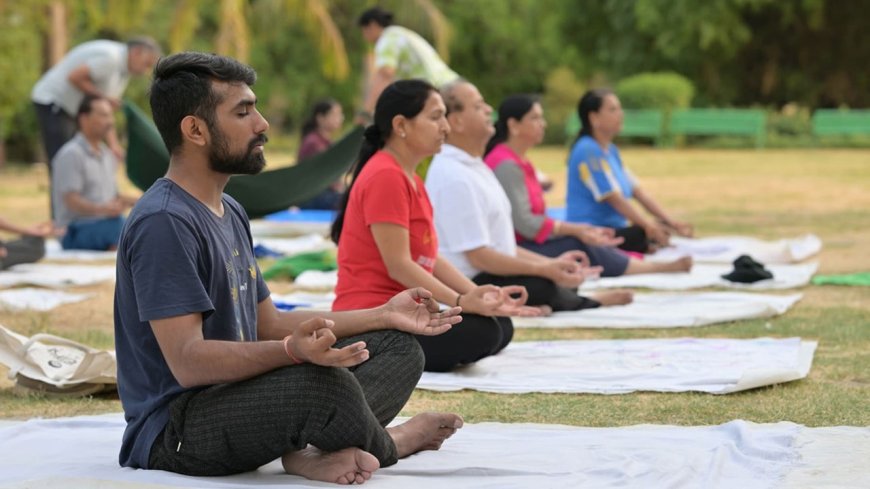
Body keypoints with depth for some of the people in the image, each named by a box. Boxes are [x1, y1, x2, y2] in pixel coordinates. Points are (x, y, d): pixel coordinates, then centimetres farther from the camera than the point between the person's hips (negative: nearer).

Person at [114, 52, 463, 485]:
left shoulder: (229, 212, 16)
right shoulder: (162, 223, -18)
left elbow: (268, 325, 21)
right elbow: (188, 360, -26)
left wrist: (383, 316, 17)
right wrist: (293, 350, -41)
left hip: (235, 396, 11)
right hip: (174, 430, -11)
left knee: (398, 347, 7)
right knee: (325, 385, -36)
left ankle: (309, 449, -19)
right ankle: (389, 444, -2)